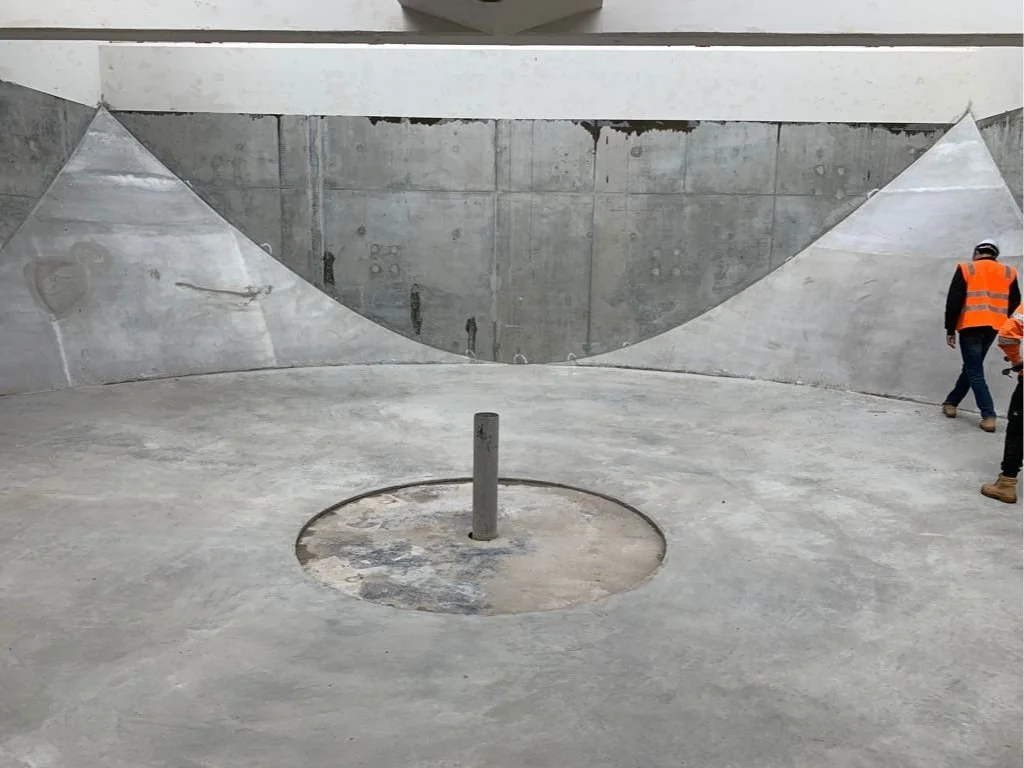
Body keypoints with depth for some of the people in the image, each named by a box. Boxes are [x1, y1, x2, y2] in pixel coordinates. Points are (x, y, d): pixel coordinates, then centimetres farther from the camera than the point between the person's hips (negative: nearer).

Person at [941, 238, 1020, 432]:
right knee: (971, 367, 19)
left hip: (970, 327, -4)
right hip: (993, 328, 4)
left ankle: (988, 416, -10)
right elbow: (1014, 305, 12)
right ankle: (951, 403, 29)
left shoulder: (966, 269, -1)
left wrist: (950, 330, -1)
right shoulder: (1008, 273, 11)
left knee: (975, 373, -2)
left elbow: (954, 301, -5)